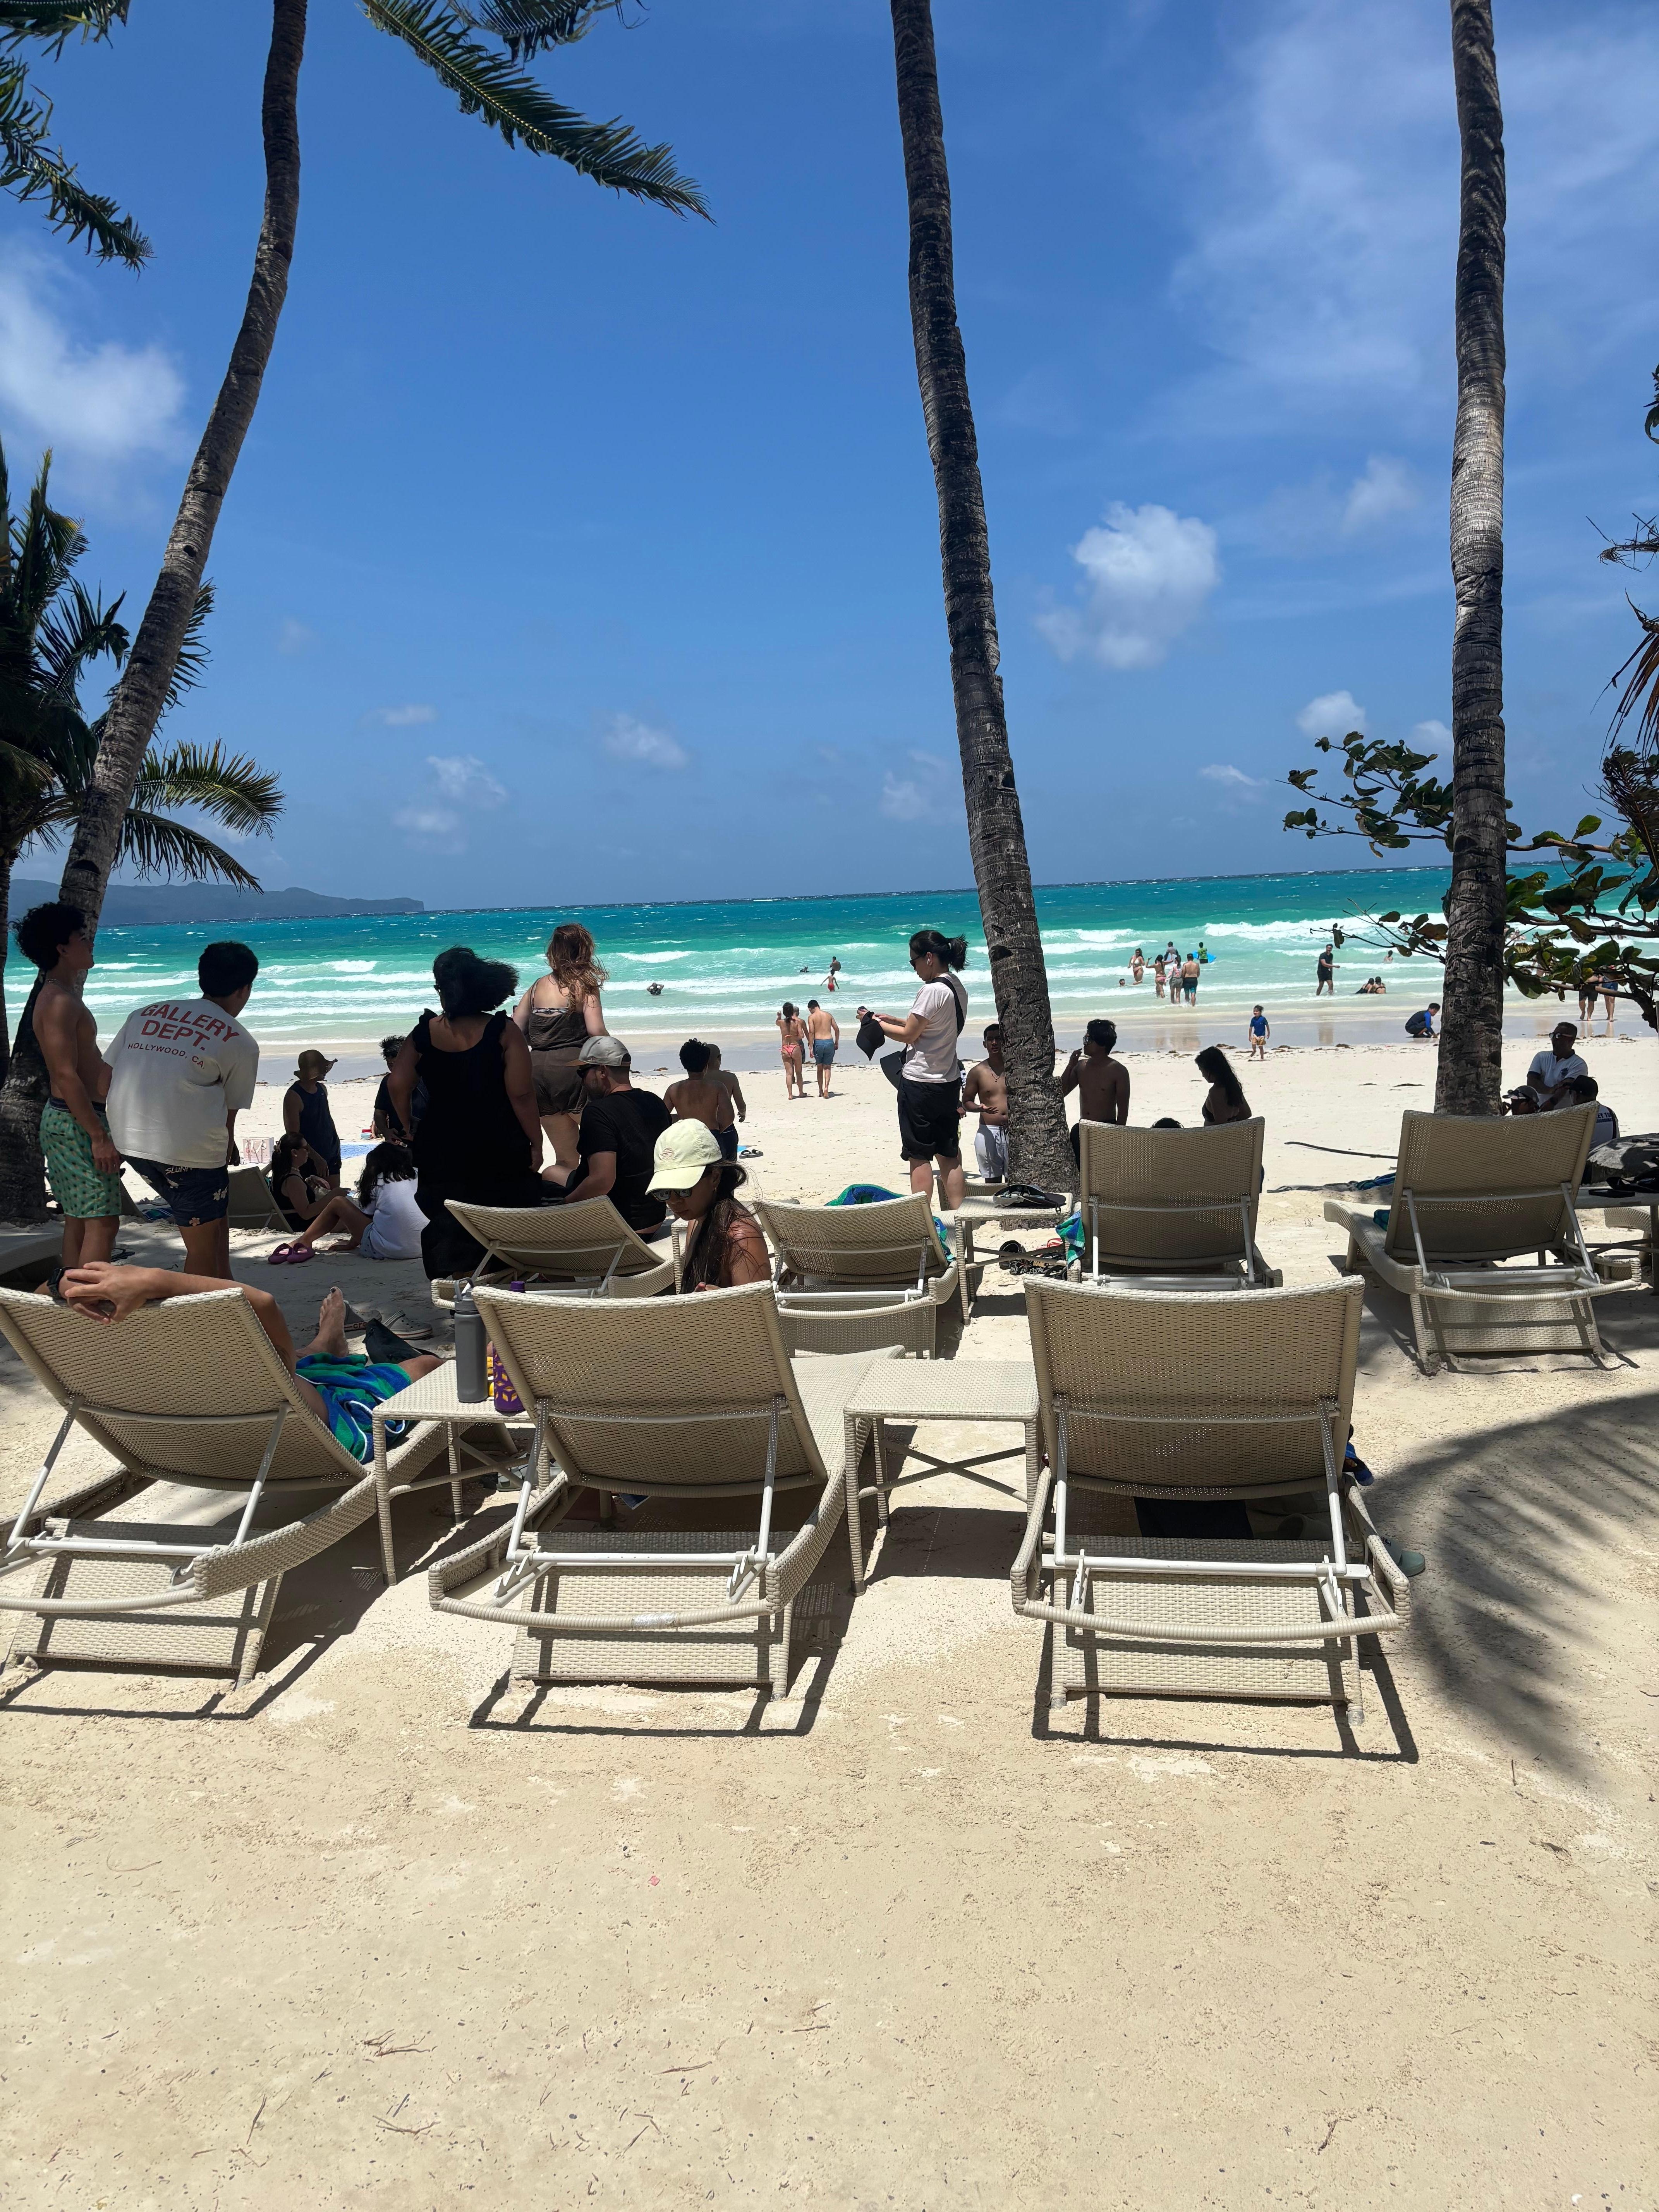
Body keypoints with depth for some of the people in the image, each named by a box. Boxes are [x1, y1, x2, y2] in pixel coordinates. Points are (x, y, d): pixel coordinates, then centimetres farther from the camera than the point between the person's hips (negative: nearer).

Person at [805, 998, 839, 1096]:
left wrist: (811, 1048, -8)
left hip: (818, 1043, -2)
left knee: (820, 1069, 14)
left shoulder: (811, 1017, -2)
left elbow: (811, 1032, -10)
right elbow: (837, 1030, 10)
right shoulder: (829, 1015, 10)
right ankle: (826, 1088, -10)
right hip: (829, 1042, 2)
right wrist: (837, 1043, 21)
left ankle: (821, 1091, 17)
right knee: (827, 1068, 10)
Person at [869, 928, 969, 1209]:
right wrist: (893, 1020, 16)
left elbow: (909, 1035, -14)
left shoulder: (932, 990, -18)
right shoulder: (958, 988, 10)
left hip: (919, 1083, -9)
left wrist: (877, 1024, 0)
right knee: (949, 1154, 12)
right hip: (948, 1082, 9)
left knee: (919, 1156, -1)